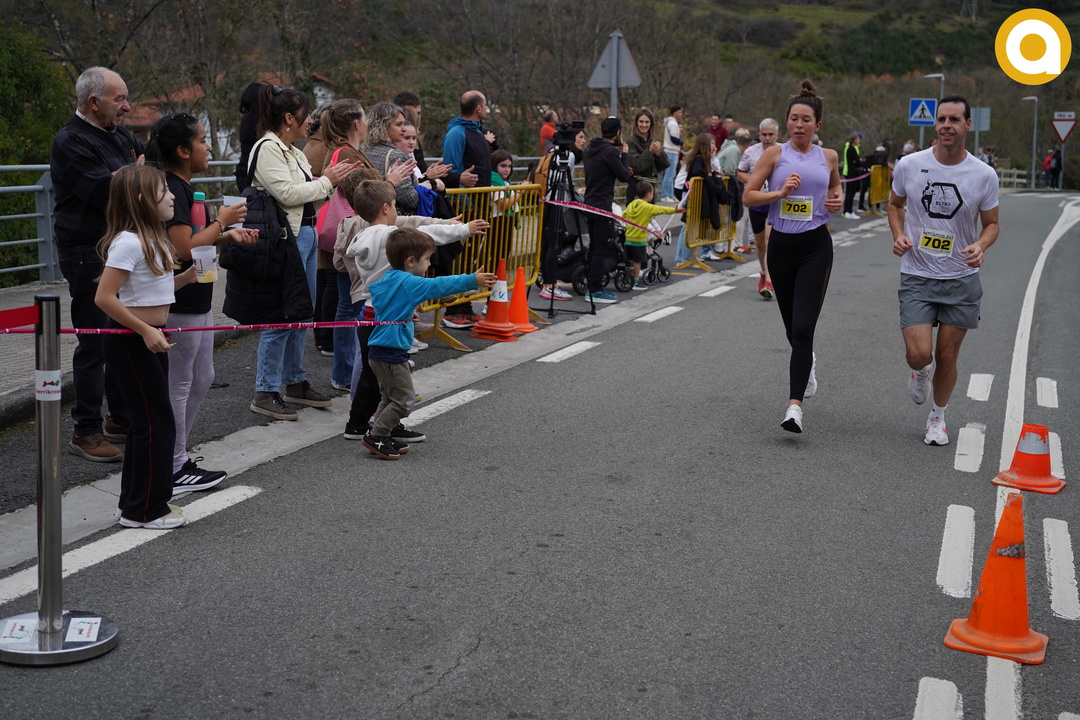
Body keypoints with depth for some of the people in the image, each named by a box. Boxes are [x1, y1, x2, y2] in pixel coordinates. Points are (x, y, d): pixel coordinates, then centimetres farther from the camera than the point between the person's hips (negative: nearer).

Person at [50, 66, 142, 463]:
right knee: (94, 343, -4)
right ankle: (86, 432, 4)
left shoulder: (119, 135, 12)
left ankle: (122, 418, 27)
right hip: (88, 255, -9)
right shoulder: (70, 142, -15)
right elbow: (107, 194, -23)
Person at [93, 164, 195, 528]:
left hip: (151, 339, 10)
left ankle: (136, 502, 26)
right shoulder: (128, 242, -19)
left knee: (148, 420, 15)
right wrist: (145, 331, -23)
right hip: (131, 342, -10)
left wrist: (186, 277, 5)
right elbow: (104, 297, -23)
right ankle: (144, 510, 8)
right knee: (156, 422, -3)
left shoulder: (153, 239, 11)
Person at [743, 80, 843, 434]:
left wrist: (836, 199, 5)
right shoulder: (775, 154, 0)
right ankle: (807, 362, 49)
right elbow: (748, 196, -2)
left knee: (802, 328, -14)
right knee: (792, 326, 14)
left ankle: (795, 404, -18)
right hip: (781, 246, 1)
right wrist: (780, 192, -16)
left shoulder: (828, 157, 5)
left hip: (816, 246, -1)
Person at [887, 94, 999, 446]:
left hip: (961, 278, 1)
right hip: (917, 276, 0)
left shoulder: (984, 175, -6)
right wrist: (898, 235, -6)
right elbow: (895, 204, 13)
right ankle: (921, 371, 26)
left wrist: (981, 245, -17)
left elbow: (991, 223, 5)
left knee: (947, 357, 7)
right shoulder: (909, 165, -5)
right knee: (919, 355, -13)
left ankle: (938, 418, 32)